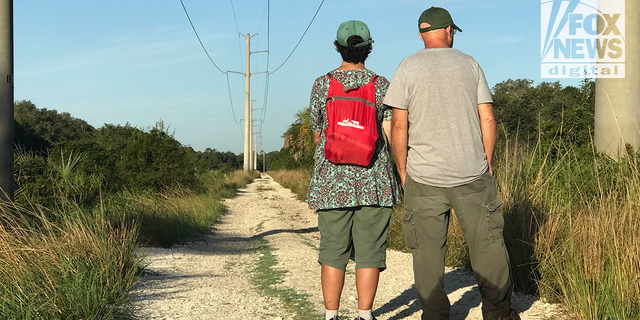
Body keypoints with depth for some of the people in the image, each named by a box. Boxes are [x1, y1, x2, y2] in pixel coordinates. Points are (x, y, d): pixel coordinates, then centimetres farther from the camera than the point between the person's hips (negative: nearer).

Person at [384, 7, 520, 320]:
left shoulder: (408, 68, 1)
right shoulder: (469, 64, 6)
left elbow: (399, 125, -3)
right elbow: (487, 119, 4)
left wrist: (402, 170, 6)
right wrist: (487, 163, 14)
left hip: (424, 177, -1)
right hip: (472, 174, 1)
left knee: (427, 250, 5)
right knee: (487, 243, 10)